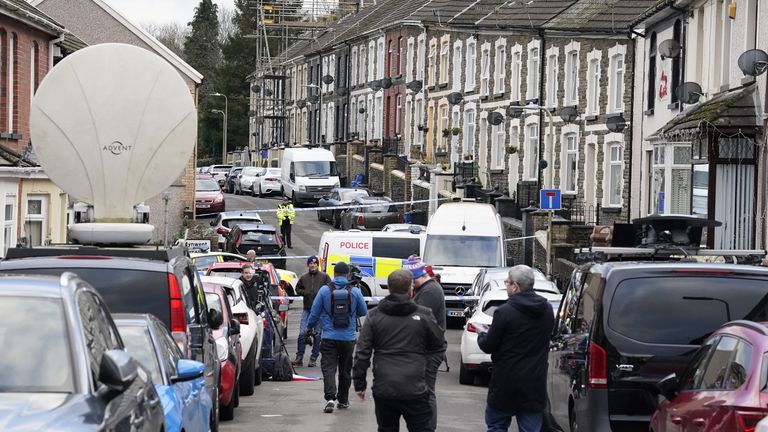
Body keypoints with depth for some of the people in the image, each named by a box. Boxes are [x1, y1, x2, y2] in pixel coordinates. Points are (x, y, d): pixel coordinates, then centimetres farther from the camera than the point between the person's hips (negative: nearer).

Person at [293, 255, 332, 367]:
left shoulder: (324, 277, 1)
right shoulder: (303, 277, 10)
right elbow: (298, 289, 19)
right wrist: (304, 292, -2)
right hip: (307, 309, 2)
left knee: (317, 335, 3)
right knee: (302, 333, -2)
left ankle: (313, 358, 10)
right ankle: (299, 357, 5)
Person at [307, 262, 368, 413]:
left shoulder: (325, 290, -6)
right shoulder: (355, 292, -4)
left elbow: (315, 312, 0)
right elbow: (363, 312, 8)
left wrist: (310, 326, 18)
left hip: (329, 337, -2)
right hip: (348, 338, 2)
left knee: (328, 368, -4)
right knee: (345, 369, 15)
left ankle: (330, 398, -22)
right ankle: (343, 400, 24)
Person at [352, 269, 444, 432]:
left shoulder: (374, 316, 3)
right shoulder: (424, 315, -2)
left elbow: (362, 353, 1)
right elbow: (438, 344, 11)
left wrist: (359, 383, 9)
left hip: (383, 389, 2)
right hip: (414, 390, -2)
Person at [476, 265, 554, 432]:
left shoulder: (505, 312, -16)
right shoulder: (547, 310, 2)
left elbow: (488, 346, -10)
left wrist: (482, 334, 15)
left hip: (506, 384, -5)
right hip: (535, 385, 5)